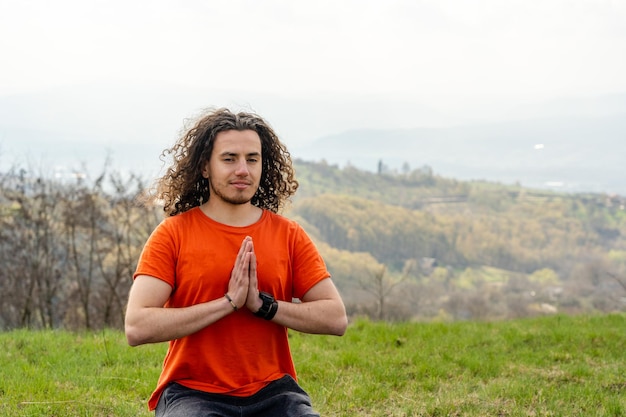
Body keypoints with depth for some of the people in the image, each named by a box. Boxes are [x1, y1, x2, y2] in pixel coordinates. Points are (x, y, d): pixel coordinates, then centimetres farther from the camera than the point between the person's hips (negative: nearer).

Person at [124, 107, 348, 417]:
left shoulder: (289, 235, 7)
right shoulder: (173, 233, -1)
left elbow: (336, 318, 2)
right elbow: (137, 327, -12)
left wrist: (263, 304, -11)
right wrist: (227, 302, -14)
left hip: (272, 390, 3)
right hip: (192, 391, -3)